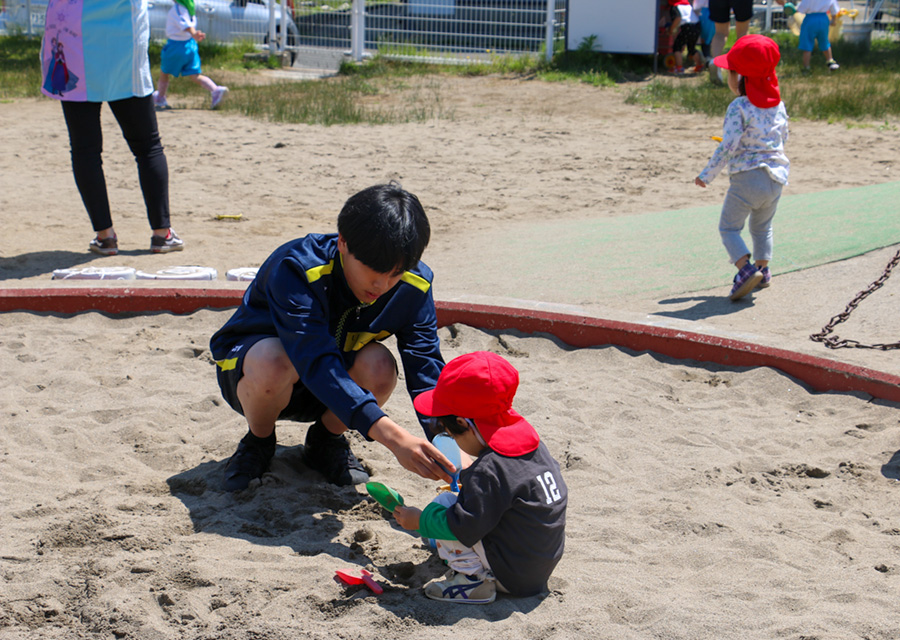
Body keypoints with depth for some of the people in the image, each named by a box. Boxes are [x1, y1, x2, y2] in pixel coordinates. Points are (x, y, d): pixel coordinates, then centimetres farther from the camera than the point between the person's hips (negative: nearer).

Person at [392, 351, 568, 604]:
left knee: (443, 504, -8)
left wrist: (420, 521, -6)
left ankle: (473, 579, -5)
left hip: (512, 578, -9)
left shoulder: (489, 471, -25)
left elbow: (465, 525, -24)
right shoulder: (535, 444, 1)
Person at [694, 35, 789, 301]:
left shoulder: (739, 107, -15)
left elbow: (727, 147, -19)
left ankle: (746, 268, -12)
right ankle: (762, 269, 28)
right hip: (776, 177, 7)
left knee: (729, 227, 4)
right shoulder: (777, 104, 5)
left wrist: (707, 175, -9)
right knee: (762, 227, 25)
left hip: (746, 178, -7)